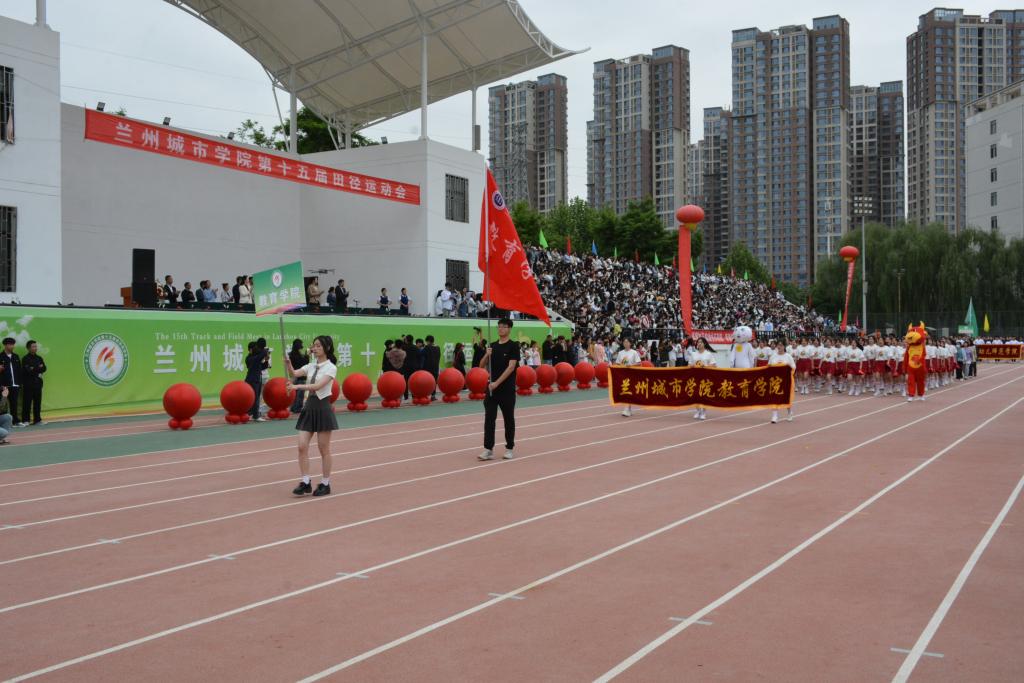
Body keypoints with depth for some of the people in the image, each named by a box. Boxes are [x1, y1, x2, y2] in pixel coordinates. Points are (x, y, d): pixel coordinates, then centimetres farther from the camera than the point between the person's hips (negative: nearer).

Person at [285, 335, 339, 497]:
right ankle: (305, 482, 5)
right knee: (302, 446, -1)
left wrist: (296, 387, -33)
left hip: (323, 408, -6)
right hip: (309, 407, 6)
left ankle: (325, 484, 12)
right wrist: (288, 364, -26)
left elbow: (318, 386, -24)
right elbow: (294, 374, -6)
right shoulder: (311, 366, 10)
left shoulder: (331, 367, -10)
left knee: (324, 449, 2)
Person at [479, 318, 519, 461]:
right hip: (491, 388, 5)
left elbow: (511, 367, -16)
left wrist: (497, 382, -22)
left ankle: (509, 448, 16)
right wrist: (487, 355, -10)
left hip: (507, 389, -5)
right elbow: (482, 366, 10)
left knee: (508, 419, 6)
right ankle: (488, 449, -1)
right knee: (489, 418, -2)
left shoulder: (513, 346, -6)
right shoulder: (493, 346, 10)